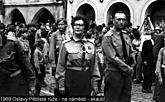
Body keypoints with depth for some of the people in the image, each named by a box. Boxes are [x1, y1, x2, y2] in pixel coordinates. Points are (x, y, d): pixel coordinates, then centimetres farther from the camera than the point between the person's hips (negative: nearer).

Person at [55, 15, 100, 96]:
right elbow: (61, 66, -1)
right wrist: (61, 85, -5)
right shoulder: (66, 45, -1)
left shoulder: (91, 45, 7)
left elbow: (94, 66, 10)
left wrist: (95, 84, 6)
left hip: (86, 80, 3)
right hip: (71, 79, -3)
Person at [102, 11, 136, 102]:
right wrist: (127, 68, -14)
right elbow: (113, 57, -17)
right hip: (114, 73, -7)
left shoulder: (126, 35, 12)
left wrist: (132, 65, -3)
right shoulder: (108, 37, -11)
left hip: (127, 73, 7)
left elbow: (131, 52, 16)